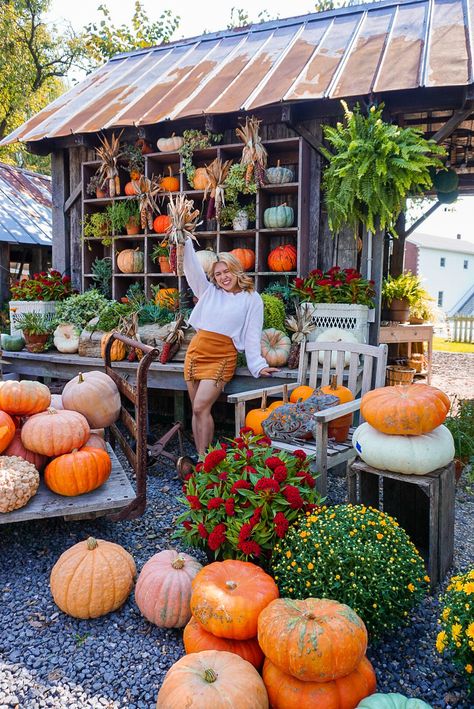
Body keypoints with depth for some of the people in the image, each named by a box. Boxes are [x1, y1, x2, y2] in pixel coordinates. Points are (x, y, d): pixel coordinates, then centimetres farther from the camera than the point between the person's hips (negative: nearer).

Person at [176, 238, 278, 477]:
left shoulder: (252, 299, 5)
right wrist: (185, 242, 6)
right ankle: (201, 459, 12)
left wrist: (258, 365, -9)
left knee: (201, 407, -17)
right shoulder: (209, 291, 16)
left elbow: (252, 336, 0)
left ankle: (202, 460, -10)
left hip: (222, 356, -5)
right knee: (197, 409, 5)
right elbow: (192, 267, 13)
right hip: (195, 350, 5)